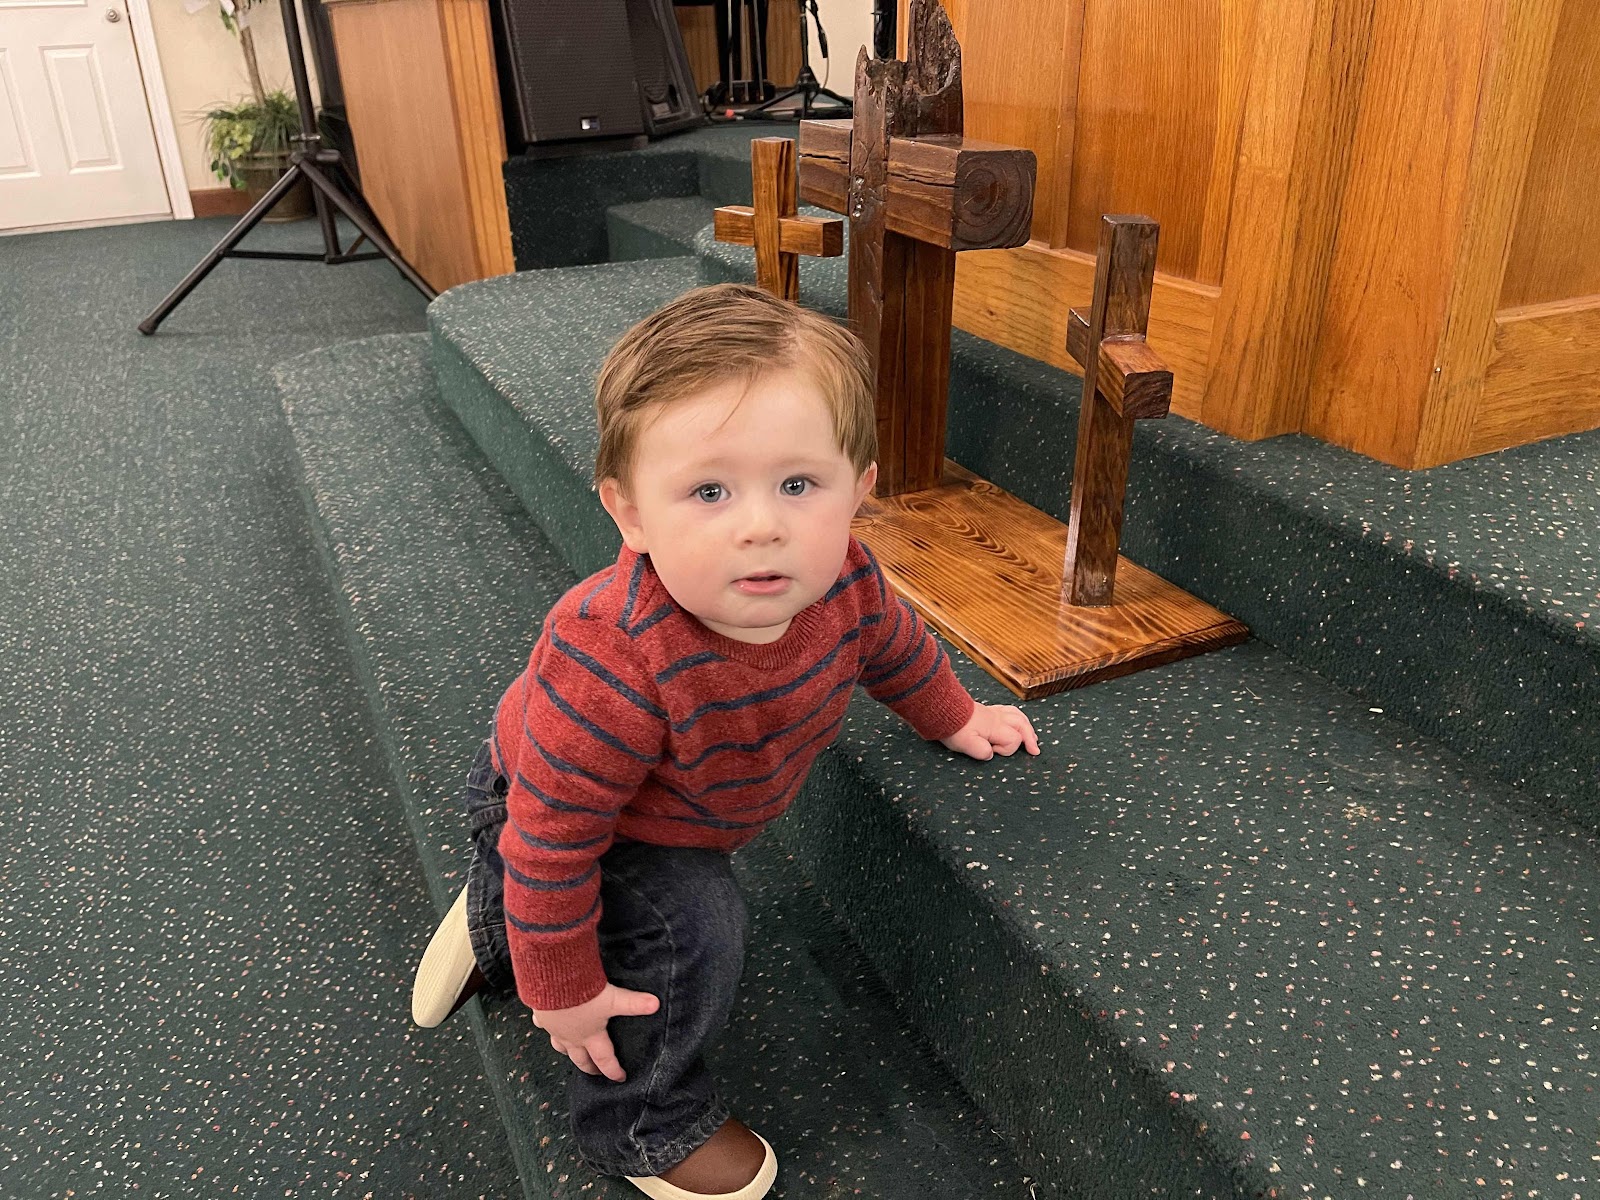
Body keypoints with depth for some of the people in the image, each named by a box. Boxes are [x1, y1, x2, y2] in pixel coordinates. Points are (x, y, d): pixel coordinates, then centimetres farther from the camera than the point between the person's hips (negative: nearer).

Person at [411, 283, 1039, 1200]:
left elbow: (892, 643, -2)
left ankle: (494, 932, 51)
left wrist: (955, 718, 14)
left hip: (678, 813, 7)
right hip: (546, 803, -6)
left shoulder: (842, 583, -28)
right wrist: (561, 986, -22)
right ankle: (643, 1124, 10)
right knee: (688, 936, -21)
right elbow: (553, 833, -34)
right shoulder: (617, 665, -47)